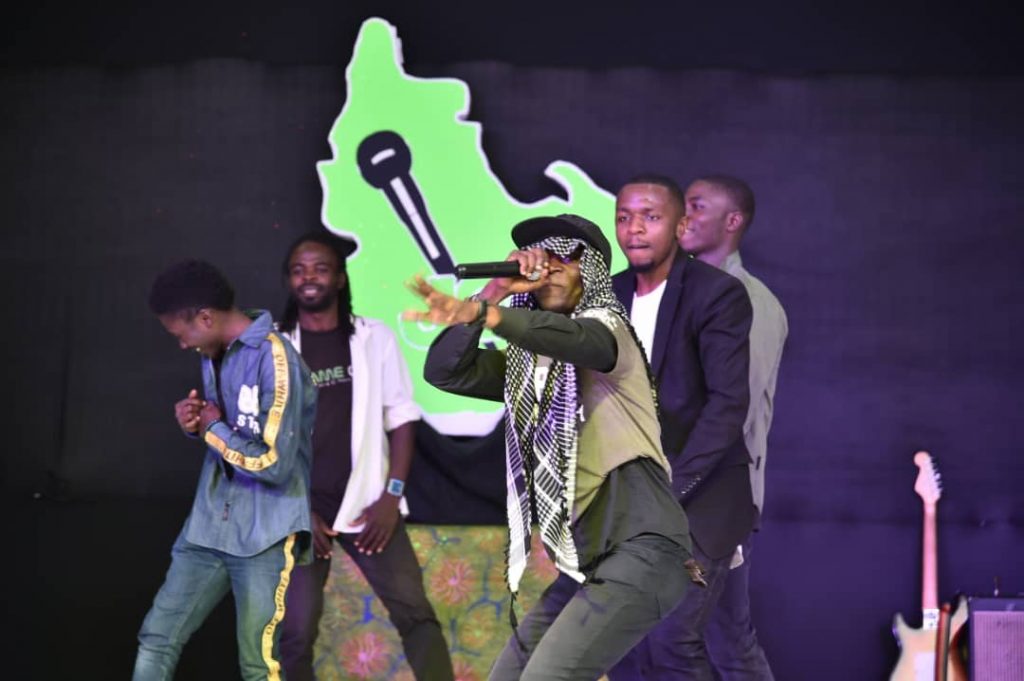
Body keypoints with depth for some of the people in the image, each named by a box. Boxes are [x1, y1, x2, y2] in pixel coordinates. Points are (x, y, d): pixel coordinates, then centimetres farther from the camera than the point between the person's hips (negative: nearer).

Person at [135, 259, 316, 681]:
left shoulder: (274, 361, -19)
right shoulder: (215, 355, 8)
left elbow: (273, 464, -23)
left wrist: (212, 429, -9)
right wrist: (195, 423, 0)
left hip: (265, 537, -8)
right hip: (209, 527, 8)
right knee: (157, 639, 8)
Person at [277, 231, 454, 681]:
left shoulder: (375, 338, 4)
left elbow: (401, 419, 4)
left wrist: (392, 495, -5)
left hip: (367, 503, 1)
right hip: (301, 507, -1)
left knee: (414, 612, -6)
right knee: (296, 631, -3)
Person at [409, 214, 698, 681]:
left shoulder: (607, 326, -2)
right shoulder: (525, 362, 19)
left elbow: (572, 337, -26)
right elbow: (443, 371, 10)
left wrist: (480, 313, -44)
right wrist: (492, 292, 0)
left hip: (641, 548, -8)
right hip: (587, 561, 8)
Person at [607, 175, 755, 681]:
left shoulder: (719, 293, -9)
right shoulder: (609, 294, 8)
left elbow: (728, 403, -15)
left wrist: (671, 488, -20)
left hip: (699, 496, -5)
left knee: (671, 639, -15)